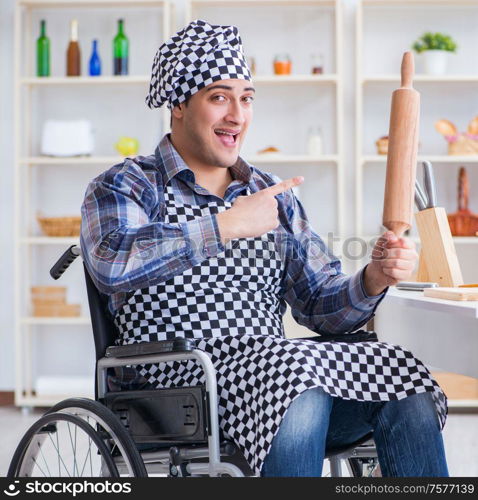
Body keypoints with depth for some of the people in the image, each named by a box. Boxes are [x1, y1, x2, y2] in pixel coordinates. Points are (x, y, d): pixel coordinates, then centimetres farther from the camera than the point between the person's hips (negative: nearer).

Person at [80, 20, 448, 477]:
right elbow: (111, 264, -19)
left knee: (408, 388, -22)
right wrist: (226, 225, -18)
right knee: (298, 376, -35)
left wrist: (372, 280, -6)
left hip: (273, 369, 5)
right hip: (185, 384, -5)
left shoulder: (273, 196, 20)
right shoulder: (123, 187, 5)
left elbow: (323, 307, 16)